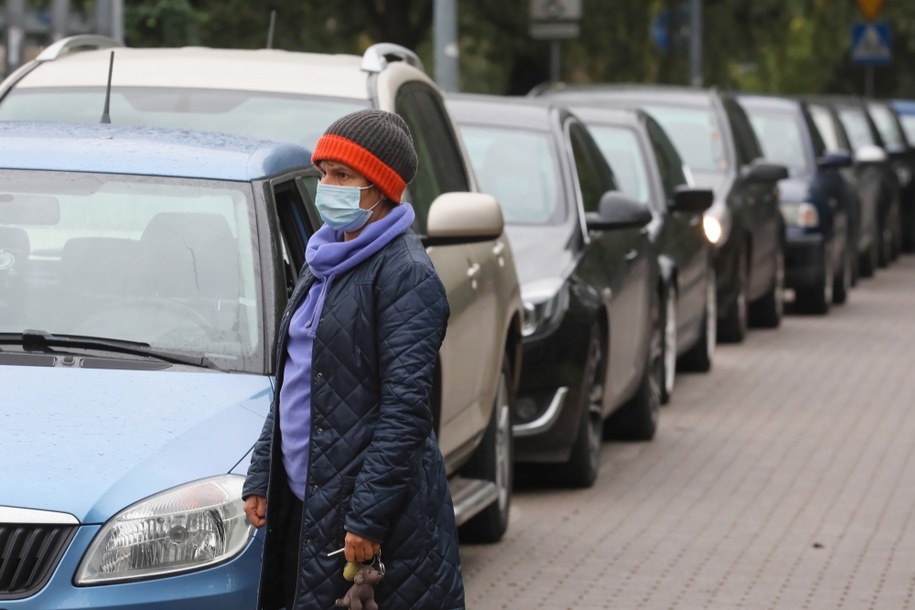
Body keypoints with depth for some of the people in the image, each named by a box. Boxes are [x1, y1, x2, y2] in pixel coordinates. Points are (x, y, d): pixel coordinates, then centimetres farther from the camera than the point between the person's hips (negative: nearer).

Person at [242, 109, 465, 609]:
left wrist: (368, 516, -21)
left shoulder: (405, 274, -11)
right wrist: (261, 478, 17)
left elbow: (405, 406, -17)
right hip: (306, 501, 8)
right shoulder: (324, 263, 16)